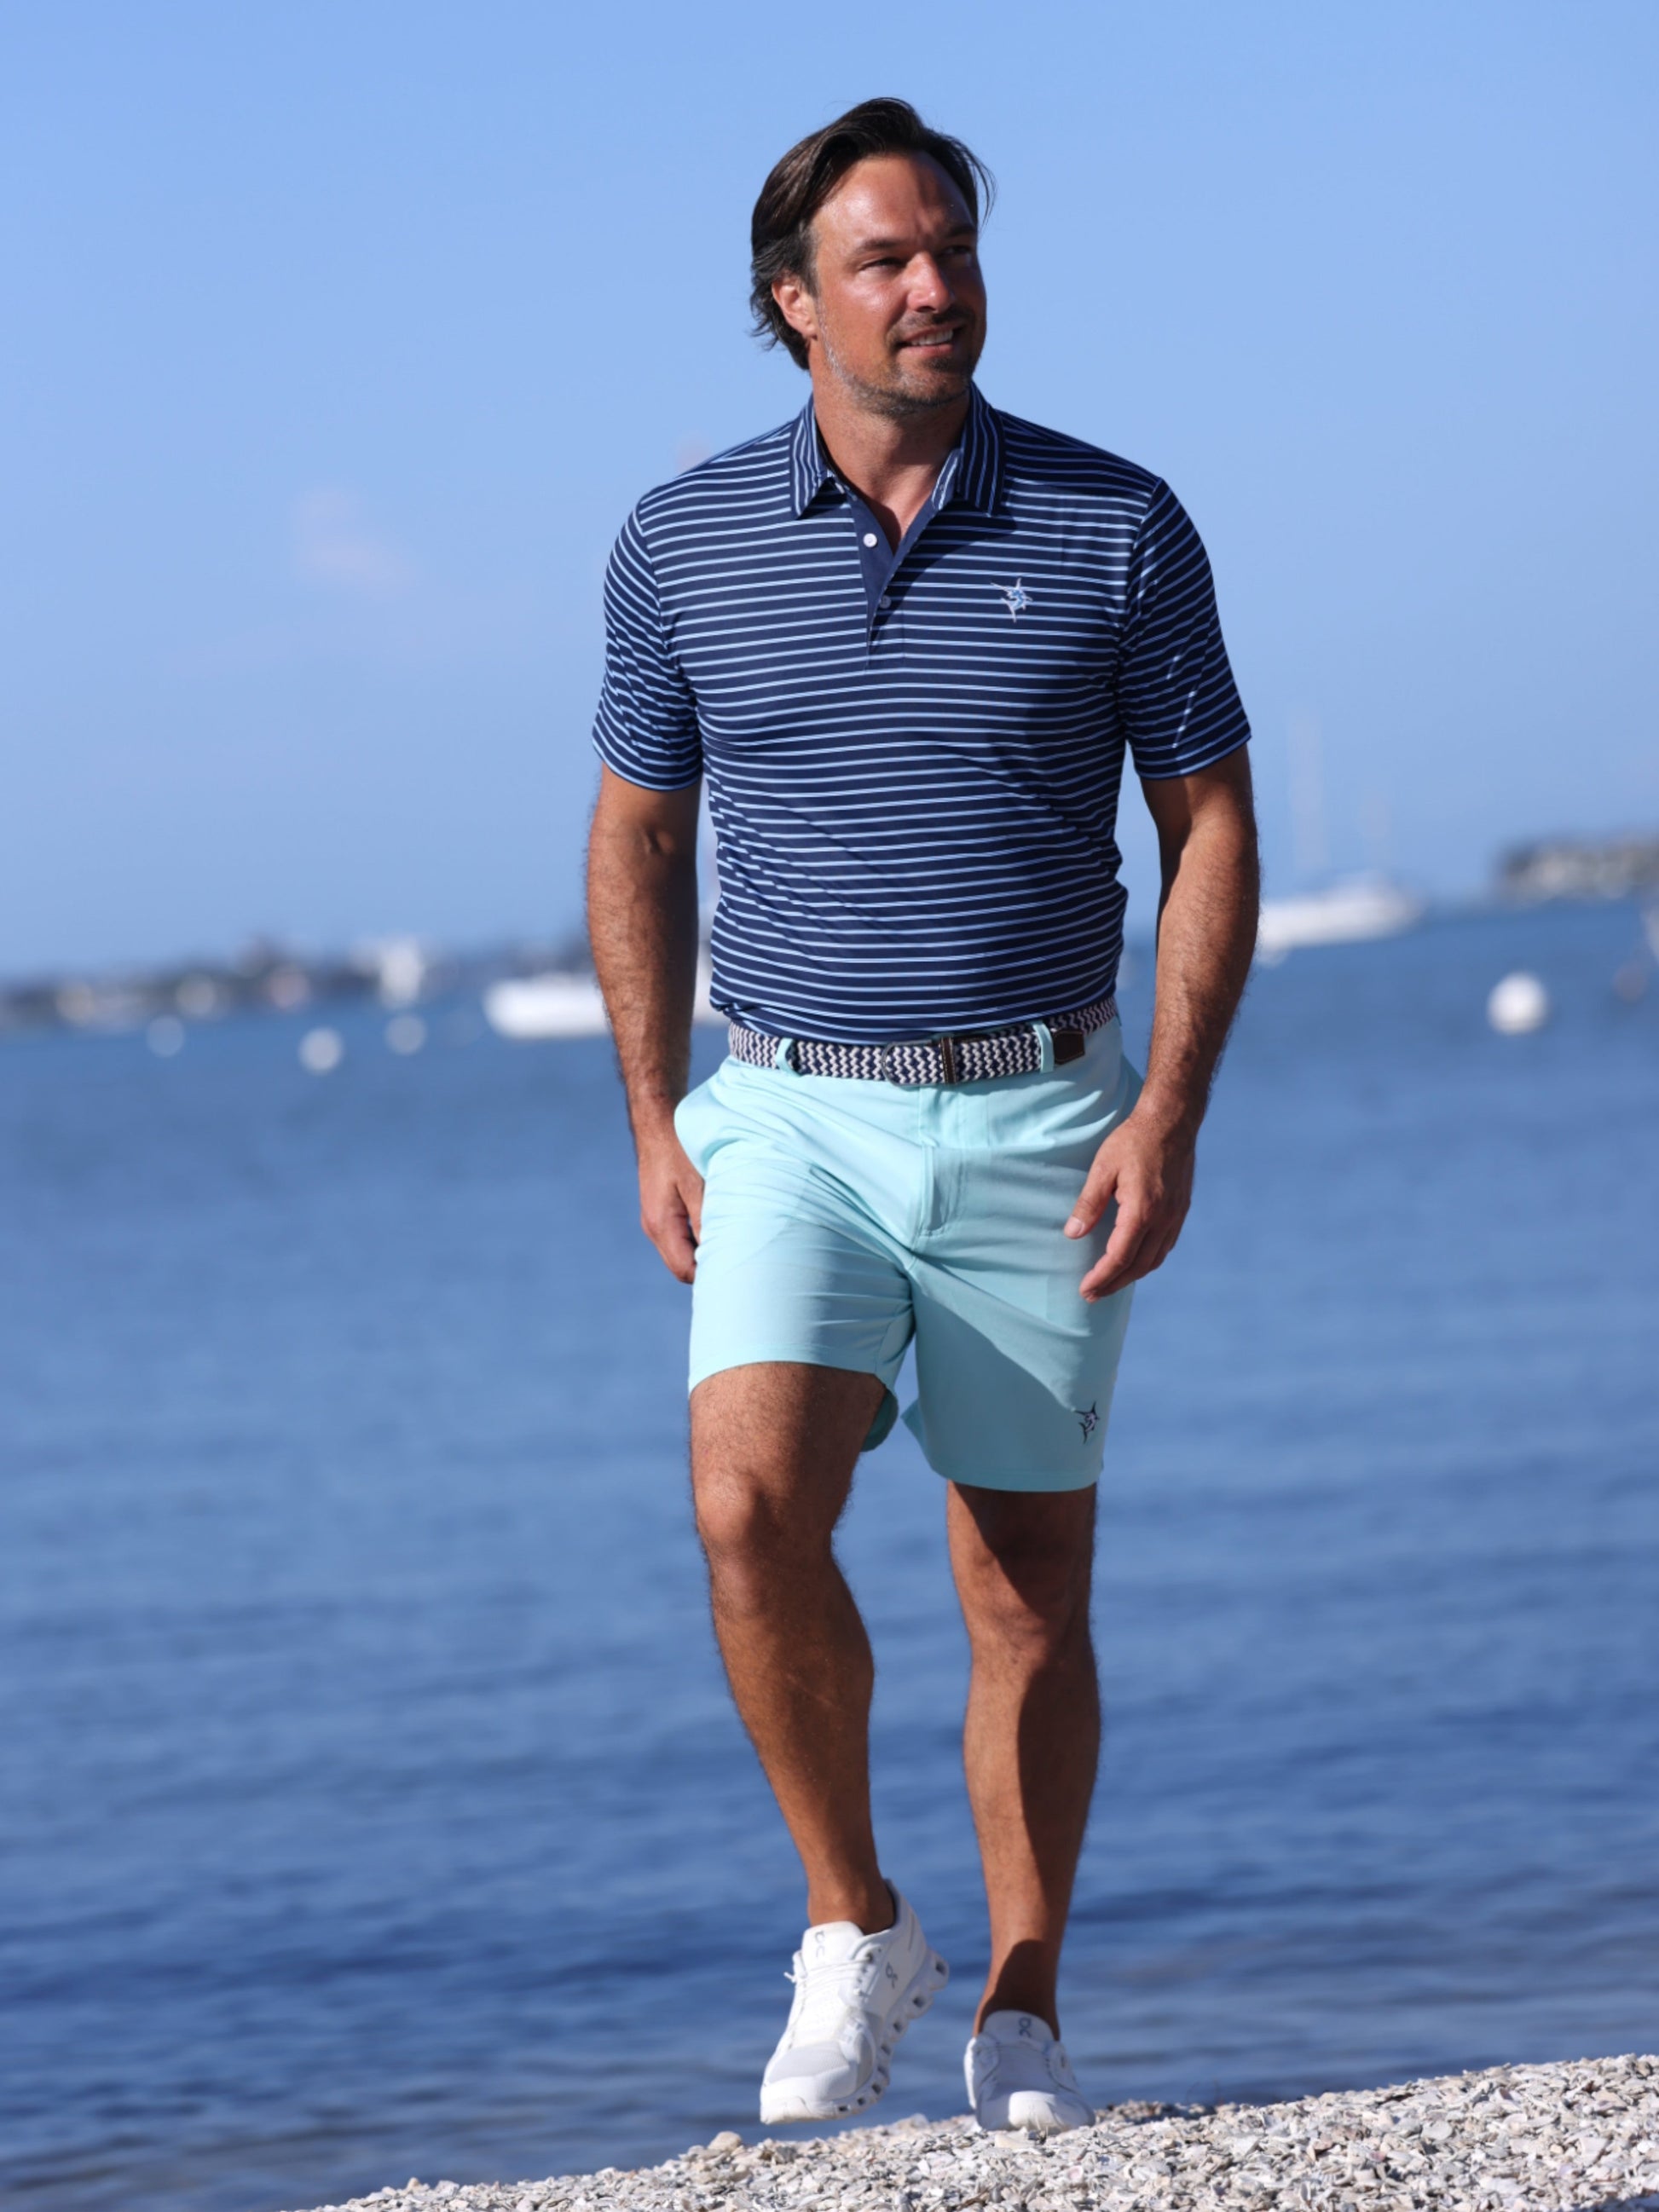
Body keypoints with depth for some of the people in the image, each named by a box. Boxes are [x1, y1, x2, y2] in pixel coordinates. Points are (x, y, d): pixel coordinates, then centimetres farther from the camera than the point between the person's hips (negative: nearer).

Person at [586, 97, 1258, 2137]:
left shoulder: (1116, 527, -3)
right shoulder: (683, 543, 0)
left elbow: (1210, 827, 1)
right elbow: (637, 839, 10)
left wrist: (1167, 1114, -10)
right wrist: (655, 1130, 3)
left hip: (1038, 1129, 0)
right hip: (797, 1125, 0)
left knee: (1030, 1599, 6)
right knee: (753, 1509, -22)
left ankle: (1021, 2017, 21)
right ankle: (852, 1931, -4)